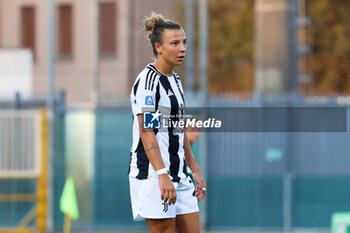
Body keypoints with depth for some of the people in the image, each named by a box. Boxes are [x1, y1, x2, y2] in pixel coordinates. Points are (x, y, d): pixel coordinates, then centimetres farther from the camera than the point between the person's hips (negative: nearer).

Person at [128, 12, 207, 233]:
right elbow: (146, 131, -18)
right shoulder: (148, 79, -11)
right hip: (152, 174, -9)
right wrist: (162, 175, -26)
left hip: (179, 174, 9)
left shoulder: (175, 80, 16)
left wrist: (196, 171, 20)